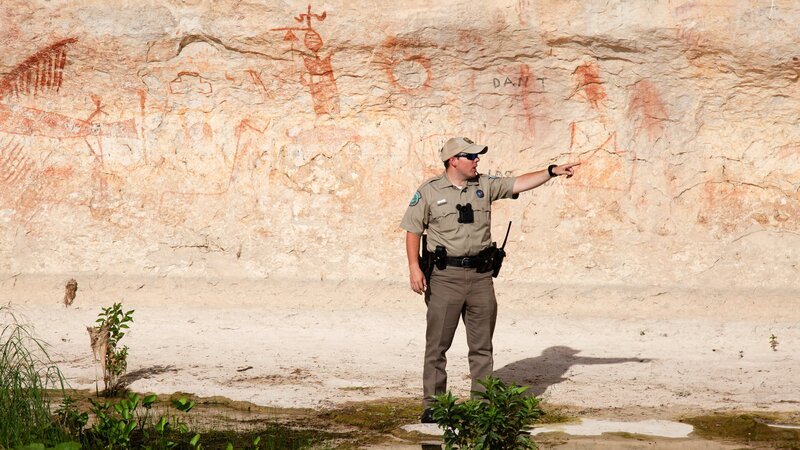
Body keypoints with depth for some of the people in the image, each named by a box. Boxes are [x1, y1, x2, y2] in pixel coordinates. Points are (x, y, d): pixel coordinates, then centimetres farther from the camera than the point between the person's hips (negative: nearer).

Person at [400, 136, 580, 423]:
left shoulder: (485, 186, 9)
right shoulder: (429, 191, -1)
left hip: (480, 275, 4)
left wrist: (552, 172, -6)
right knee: (437, 344, 0)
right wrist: (414, 268, -9)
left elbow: (519, 184, 6)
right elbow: (413, 230, 0)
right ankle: (432, 407, 5)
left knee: (482, 345, 7)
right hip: (445, 276, -4)